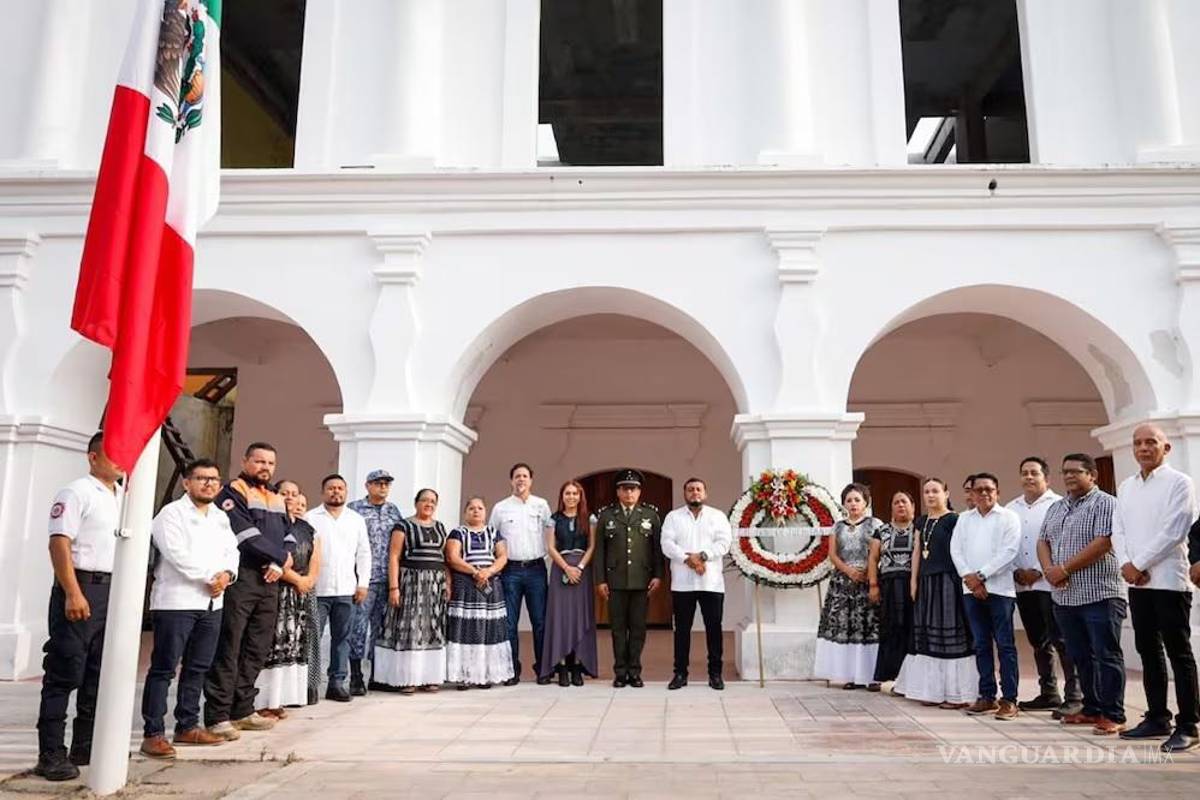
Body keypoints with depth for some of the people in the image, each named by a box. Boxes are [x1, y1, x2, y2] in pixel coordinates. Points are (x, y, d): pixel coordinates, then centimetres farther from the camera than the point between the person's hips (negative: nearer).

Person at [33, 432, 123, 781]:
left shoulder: (122, 499, 16)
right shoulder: (76, 492, -7)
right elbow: (59, 544, -15)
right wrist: (73, 593, -22)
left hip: (114, 591, 8)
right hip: (81, 587, -8)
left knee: (100, 673, 11)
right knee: (65, 673, -3)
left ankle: (86, 746, 20)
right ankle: (51, 754, 4)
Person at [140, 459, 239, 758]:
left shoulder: (221, 517, 17)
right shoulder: (171, 513, -4)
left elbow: (231, 551, 13)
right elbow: (178, 555, -15)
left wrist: (227, 574, -8)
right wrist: (212, 578, -13)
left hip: (212, 603, 7)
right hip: (176, 601, -7)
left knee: (198, 668, 12)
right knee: (163, 668, -4)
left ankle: (188, 726, 22)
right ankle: (153, 733, 0)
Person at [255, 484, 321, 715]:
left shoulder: (307, 528, 15)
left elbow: (316, 560, 14)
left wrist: (308, 580, -5)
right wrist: (296, 579, -11)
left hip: (303, 594, 7)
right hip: (276, 591, -6)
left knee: (294, 645, 6)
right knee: (272, 643, -10)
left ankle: (278, 700, 12)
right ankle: (263, 701, -5)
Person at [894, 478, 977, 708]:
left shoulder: (953, 520, -5)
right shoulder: (922, 521, 14)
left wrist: (963, 578, -15)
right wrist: (914, 581, 11)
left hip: (947, 581, -7)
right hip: (926, 582, 7)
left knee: (949, 633, -6)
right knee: (928, 634, 9)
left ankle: (956, 692, 0)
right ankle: (933, 689, 18)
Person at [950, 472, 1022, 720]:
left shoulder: (1009, 517, 2)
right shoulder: (964, 518, 15)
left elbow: (1009, 551, -8)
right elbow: (956, 550, 7)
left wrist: (981, 575, -12)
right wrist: (969, 577, -8)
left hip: (999, 588, -4)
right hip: (971, 589, 4)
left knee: (1005, 644, -2)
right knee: (981, 644, 8)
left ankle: (1009, 699, 2)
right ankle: (987, 696, 15)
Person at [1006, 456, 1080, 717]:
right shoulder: (1011, 508, 14)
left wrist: (1039, 571, -14)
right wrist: (1016, 572, -1)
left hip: (1050, 583, -6)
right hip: (1022, 585, 6)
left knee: (1061, 640, -7)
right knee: (1038, 642, 13)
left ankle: (1074, 696, -2)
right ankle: (1048, 693, 22)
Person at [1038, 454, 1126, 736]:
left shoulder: (1105, 503, -6)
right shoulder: (1055, 508, 17)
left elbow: (1103, 543, -17)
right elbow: (1043, 541, 16)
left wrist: (1064, 569, -15)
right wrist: (1049, 570, -5)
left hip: (1099, 595, -7)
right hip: (1064, 597, 7)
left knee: (1107, 656, -2)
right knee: (1081, 657, 14)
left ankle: (1113, 716, 5)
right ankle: (1091, 709, 25)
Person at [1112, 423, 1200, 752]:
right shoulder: (1126, 487, 15)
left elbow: (1172, 531, -13)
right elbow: (1118, 530, 10)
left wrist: (1138, 564, -12)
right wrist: (1125, 564, -6)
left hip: (1168, 580, -6)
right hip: (1136, 582, 6)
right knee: (1148, 651, 12)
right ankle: (1157, 718, 21)